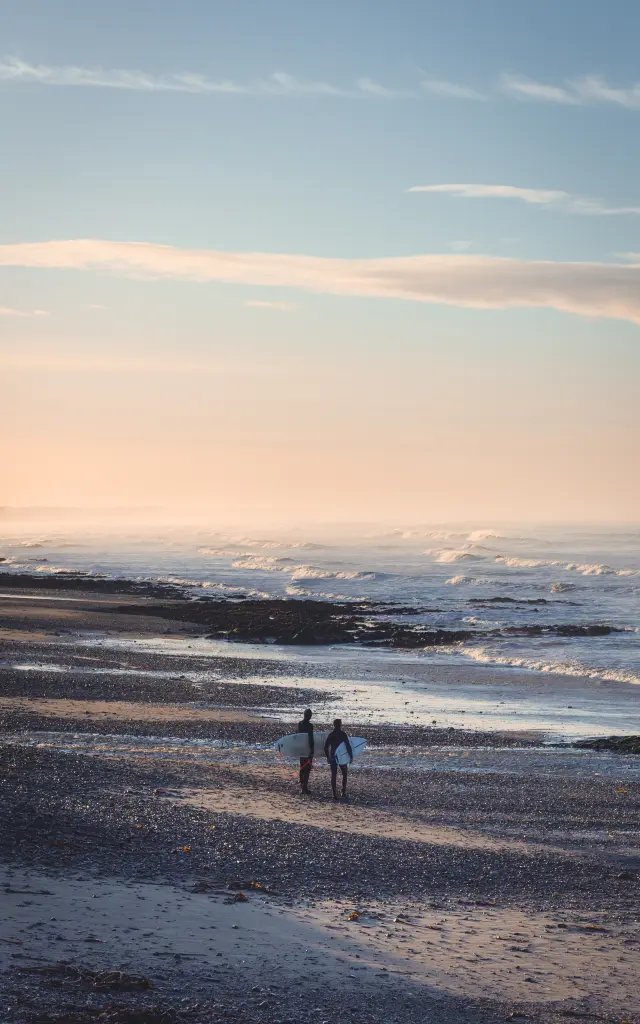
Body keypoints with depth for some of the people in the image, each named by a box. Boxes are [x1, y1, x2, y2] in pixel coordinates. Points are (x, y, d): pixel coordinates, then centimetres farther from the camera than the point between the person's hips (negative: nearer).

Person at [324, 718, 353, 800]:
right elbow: (348, 746, -13)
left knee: (334, 775, 5)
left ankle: (334, 794, 0)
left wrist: (327, 757, 14)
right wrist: (351, 756, -6)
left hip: (332, 758, 2)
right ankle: (344, 791, 5)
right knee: (344, 774, 13)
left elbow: (326, 747, 3)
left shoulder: (331, 735, 1)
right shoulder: (343, 734, -9)